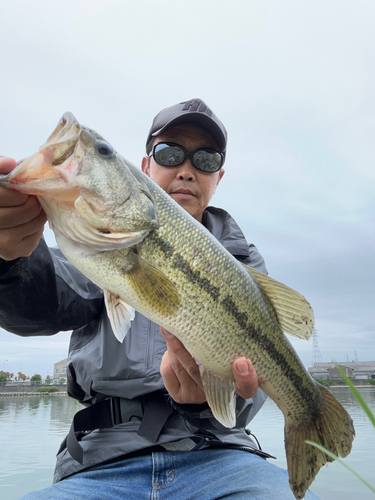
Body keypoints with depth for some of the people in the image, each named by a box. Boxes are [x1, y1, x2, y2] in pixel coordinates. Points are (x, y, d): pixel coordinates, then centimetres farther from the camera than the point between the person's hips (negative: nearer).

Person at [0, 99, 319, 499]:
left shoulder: (242, 261, 10)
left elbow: (251, 364, -2)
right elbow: (47, 302, -8)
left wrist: (211, 393, -25)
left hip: (215, 455, 0)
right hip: (100, 462, 1)